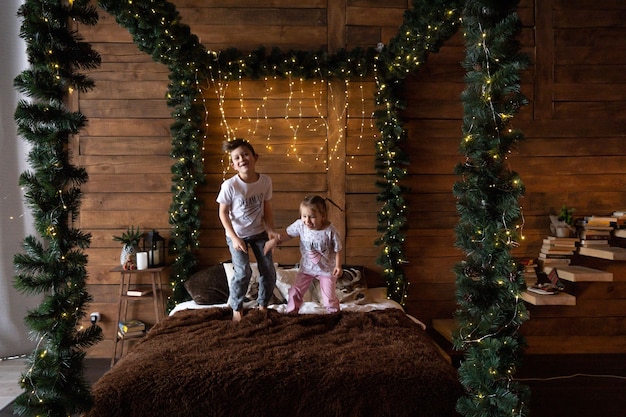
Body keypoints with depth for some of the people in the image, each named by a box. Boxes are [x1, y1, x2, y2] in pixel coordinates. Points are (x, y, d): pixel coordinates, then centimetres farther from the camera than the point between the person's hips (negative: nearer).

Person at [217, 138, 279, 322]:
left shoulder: (266, 181, -14)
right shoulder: (229, 185, -23)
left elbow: (267, 208, -1)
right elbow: (223, 212, -12)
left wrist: (270, 230, -12)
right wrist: (234, 237, -18)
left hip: (259, 232, 4)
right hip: (237, 234, -3)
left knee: (269, 271, 4)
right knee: (243, 272, -14)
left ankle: (262, 306, 27)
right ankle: (237, 309, 10)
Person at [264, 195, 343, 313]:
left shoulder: (330, 231, -26)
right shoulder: (300, 225, -19)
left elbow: (337, 250, -13)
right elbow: (287, 233, -1)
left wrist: (338, 266, -17)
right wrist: (275, 240, -14)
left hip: (326, 269, -3)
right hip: (306, 268, 3)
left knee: (329, 297, 7)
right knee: (295, 292, 7)